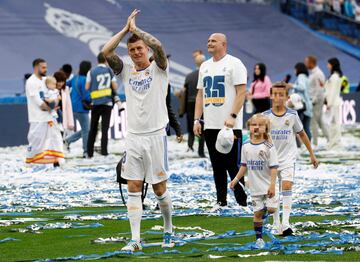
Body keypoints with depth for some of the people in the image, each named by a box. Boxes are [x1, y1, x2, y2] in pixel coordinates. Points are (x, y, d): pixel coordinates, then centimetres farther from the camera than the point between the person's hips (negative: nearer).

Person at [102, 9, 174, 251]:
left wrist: (136, 29, -9)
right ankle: (135, 239, -2)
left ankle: (169, 231, 22)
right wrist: (126, 29, -3)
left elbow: (157, 45, -20)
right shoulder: (126, 71, 8)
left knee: (159, 188, 3)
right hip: (133, 137, 3)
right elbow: (107, 51, -4)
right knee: (134, 188, -1)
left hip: (155, 135, -3)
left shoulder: (158, 69, -1)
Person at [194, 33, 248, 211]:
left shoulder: (234, 64, -5)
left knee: (233, 165, -7)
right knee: (217, 165, 9)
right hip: (210, 126, 6)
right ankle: (220, 201, 15)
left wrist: (232, 116, -20)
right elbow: (200, 95, 19)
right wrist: (197, 119, 9)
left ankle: (243, 201, 0)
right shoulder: (205, 66, 16)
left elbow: (241, 92, -11)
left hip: (230, 125, -6)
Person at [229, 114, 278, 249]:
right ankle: (259, 238, 15)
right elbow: (244, 166, 13)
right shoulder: (246, 146, 3)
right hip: (255, 187, 3)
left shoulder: (268, 147, -11)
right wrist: (236, 179, 8)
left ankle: (265, 210, 22)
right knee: (257, 213, 4)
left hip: (268, 186, -3)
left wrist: (272, 184, -19)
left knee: (271, 209, -14)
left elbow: (273, 167, -12)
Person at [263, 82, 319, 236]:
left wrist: (312, 154, 14)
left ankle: (286, 224, -24)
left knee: (287, 186, -18)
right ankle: (276, 225, 16)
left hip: (288, 158, -1)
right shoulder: (266, 116, -3)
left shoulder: (292, 115, -3)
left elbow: (302, 134, 10)